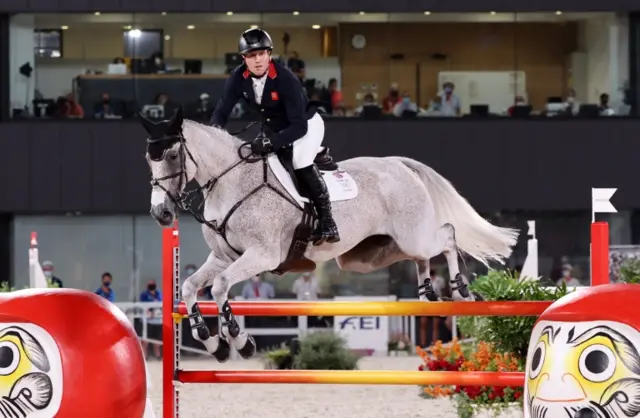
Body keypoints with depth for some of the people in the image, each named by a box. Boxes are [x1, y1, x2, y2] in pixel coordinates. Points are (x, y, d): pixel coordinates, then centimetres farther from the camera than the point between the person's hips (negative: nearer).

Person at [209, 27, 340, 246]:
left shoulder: (285, 79, -35)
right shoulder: (238, 78, -19)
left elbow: (299, 126, -36)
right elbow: (221, 112, -13)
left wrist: (272, 142, -48)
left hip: (306, 125, -7)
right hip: (275, 129, 7)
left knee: (300, 163, -27)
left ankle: (327, 222, -20)